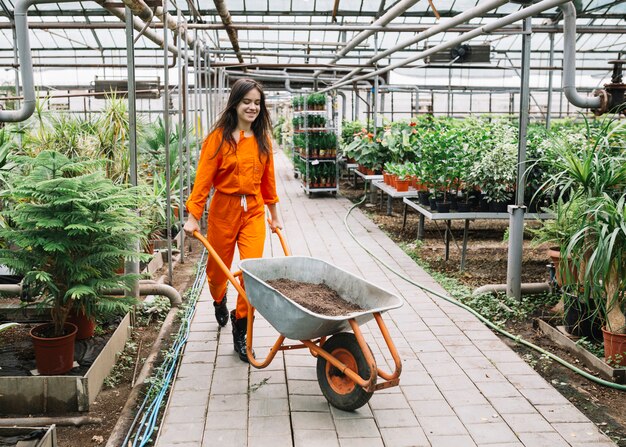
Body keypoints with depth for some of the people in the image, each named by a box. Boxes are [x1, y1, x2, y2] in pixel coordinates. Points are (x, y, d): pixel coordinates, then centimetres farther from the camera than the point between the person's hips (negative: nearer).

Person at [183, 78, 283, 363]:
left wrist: (274, 214, 16)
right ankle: (219, 302, 51)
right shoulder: (219, 137, -8)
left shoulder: (263, 138, 5)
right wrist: (193, 216, -13)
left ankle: (240, 333, 8)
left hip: (254, 211, 3)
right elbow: (203, 178, -10)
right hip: (224, 209, -2)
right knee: (219, 267, 15)